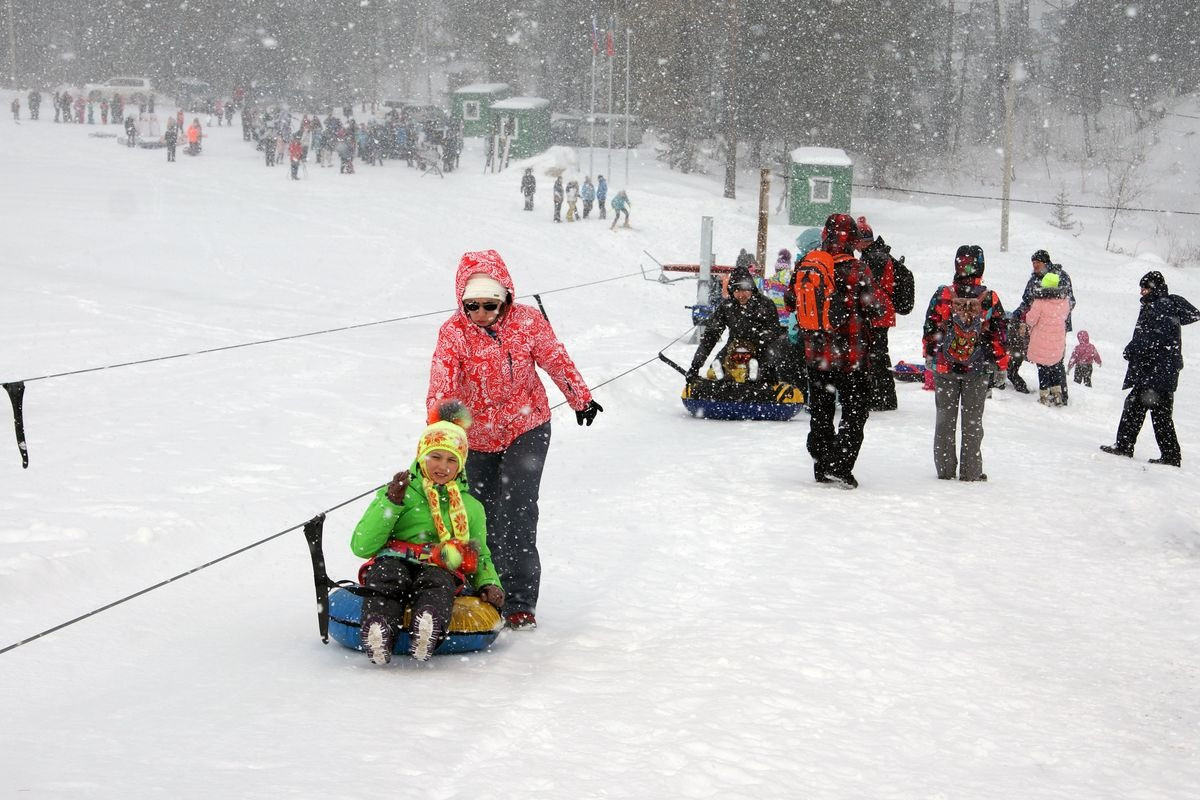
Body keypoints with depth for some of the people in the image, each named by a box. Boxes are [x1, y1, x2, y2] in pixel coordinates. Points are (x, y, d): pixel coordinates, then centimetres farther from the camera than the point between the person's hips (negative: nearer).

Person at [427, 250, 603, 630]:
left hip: (526, 429, -2)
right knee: (482, 513, 12)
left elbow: (557, 360, 1)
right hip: (476, 435, 2)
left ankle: (519, 601, -7)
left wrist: (581, 398, 14)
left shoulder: (527, 321, -13)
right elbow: (442, 385, -22)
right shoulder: (453, 332, -14)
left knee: (517, 511, -12)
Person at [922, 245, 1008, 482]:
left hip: (944, 368, 0)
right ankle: (970, 471, 10)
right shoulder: (990, 300, -8)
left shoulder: (942, 296, -8)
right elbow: (999, 336, -2)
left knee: (945, 418, 11)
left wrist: (929, 363, 11)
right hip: (977, 372, 0)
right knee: (972, 420, 8)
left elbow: (930, 332, -1)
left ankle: (945, 468, 13)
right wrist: (1001, 366, 8)